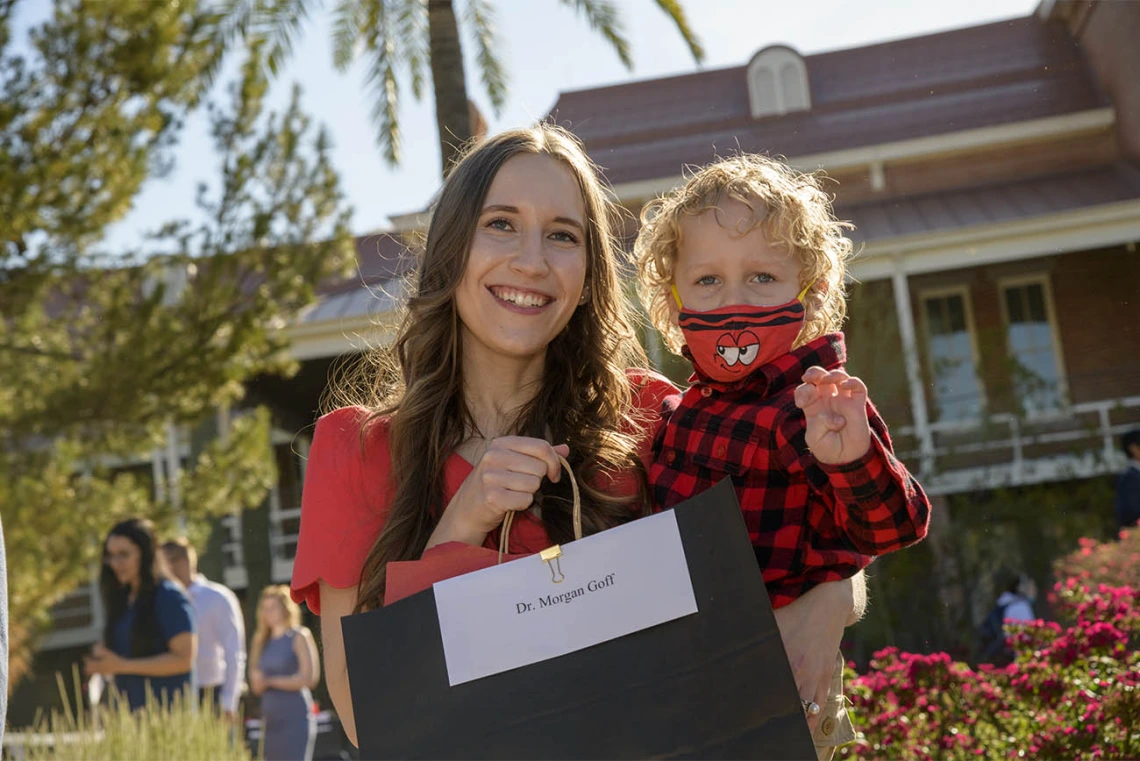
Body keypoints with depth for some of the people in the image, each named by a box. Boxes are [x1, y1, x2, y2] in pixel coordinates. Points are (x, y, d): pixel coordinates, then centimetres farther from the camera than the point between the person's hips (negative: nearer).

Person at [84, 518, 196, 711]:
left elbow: (184, 658, -13)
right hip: (130, 712, 7)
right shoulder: (122, 599, 14)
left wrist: (123, 665, -15)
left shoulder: (170, 597, -7)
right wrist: (102, 659, 0)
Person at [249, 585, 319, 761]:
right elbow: (256, 686, 15)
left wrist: (271, 681, -8)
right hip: (271, 719, 6)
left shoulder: (299, 637, -3)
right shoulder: (264, 641, 14)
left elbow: (308, 678, -12)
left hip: (295, 718, -6)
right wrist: (257, 681, -9)